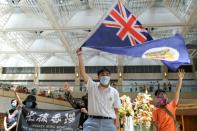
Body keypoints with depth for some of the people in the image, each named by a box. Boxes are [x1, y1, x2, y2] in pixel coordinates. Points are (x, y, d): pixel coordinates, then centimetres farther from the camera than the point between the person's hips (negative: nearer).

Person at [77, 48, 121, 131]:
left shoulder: (114, 92, 6)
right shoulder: (92, 87, 3)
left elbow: (116, 111, 8)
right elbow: (83, 72, -5)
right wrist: (79, 55, -9)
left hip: (108, 123, 1)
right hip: (92, 122, -1)